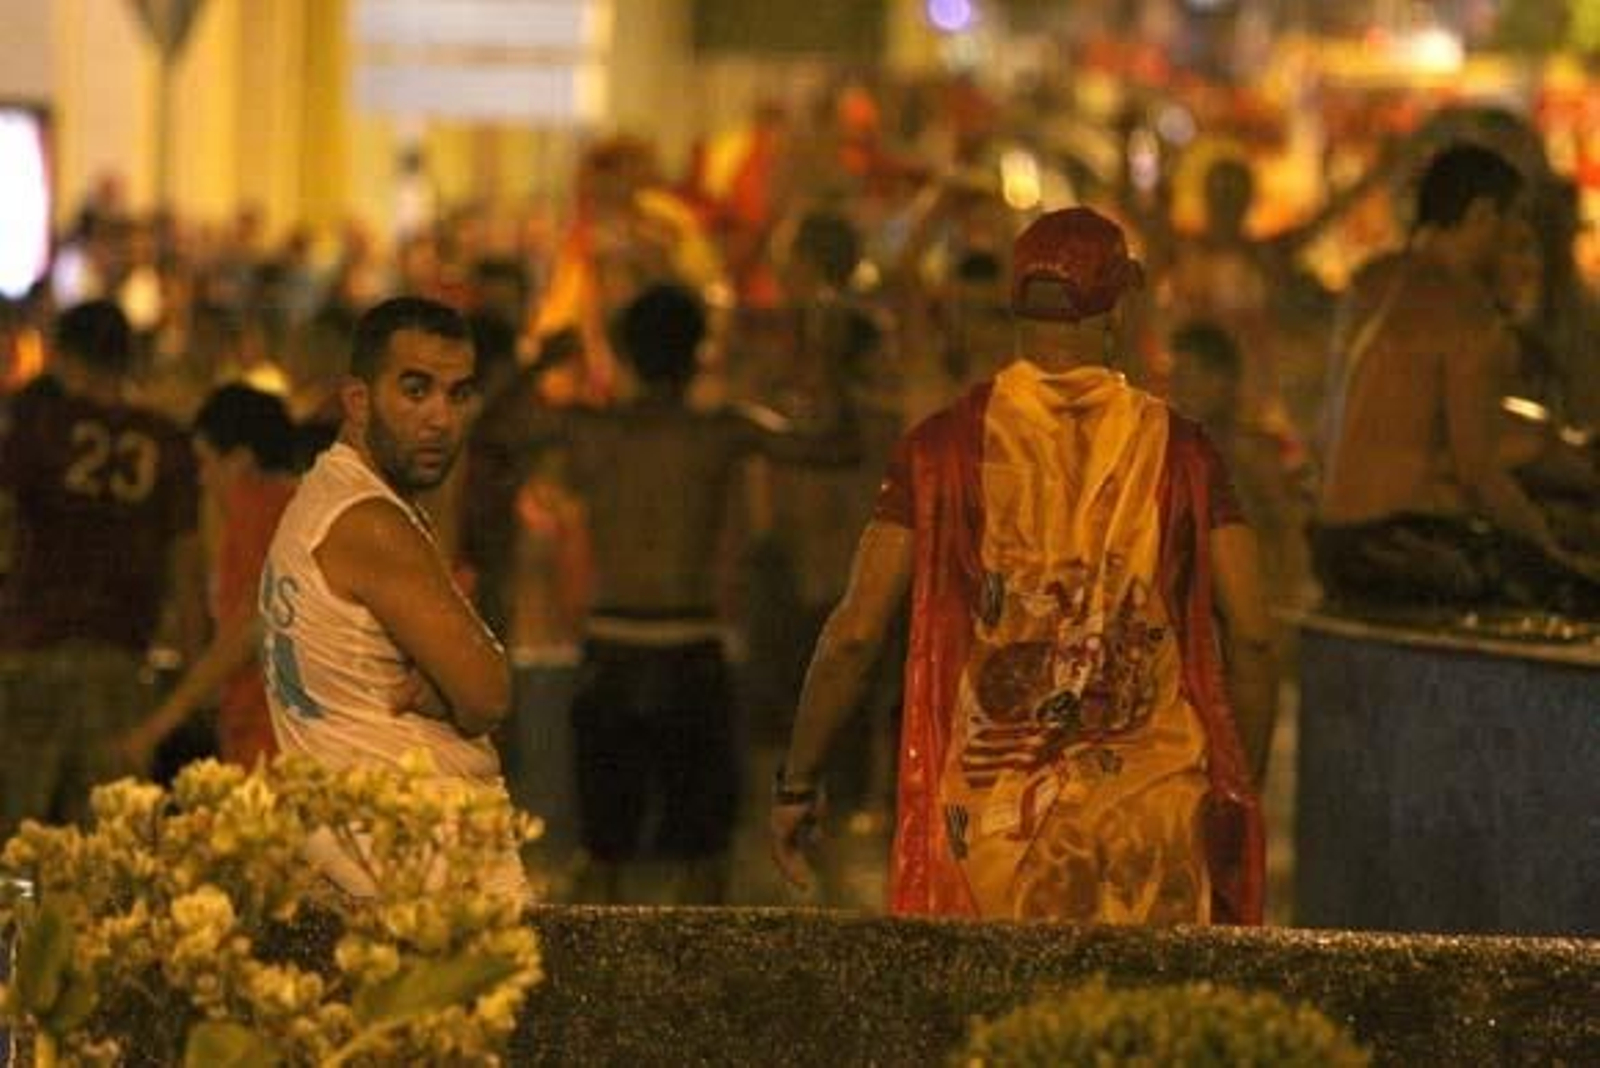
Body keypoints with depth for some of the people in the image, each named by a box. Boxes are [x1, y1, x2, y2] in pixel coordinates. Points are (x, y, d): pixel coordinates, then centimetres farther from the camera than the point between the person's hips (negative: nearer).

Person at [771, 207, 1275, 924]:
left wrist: (797, 783, 12)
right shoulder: (1177, 448, 4)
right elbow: (1251, 637, 3)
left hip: (990, 819, 0)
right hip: (1154, 818, 1)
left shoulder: (945, 444, 2)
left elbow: (855, 631, 1)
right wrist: (1240, 796, 15)